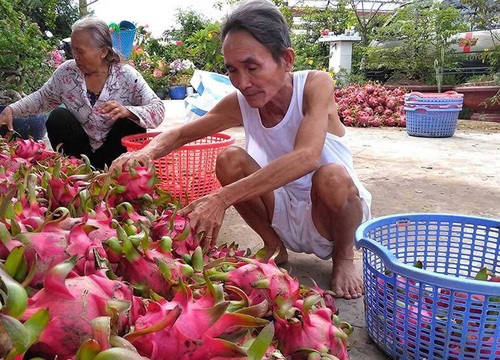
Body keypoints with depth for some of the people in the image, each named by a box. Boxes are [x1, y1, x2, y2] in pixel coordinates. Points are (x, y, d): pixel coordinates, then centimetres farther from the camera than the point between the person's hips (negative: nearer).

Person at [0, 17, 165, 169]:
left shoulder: (127, 75, -15)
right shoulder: (66, 72, -6)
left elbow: (158, 109, -21)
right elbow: (42, 98, 10)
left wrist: (127, 111, -40)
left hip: (114, 154, -2)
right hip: (80, 153, 2)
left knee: (131, 123, -27)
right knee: (58, 116, -20)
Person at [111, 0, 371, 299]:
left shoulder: (316, 85, -23)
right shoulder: (240, 103, -11)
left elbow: (306, 157, -40)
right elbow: (180, 135, -2)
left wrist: (222, 199, -47)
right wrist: (146, 153, -27)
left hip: (336, 215, -3)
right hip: (286, 215, 4)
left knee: (332, 176, -36)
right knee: (230, 159, -18)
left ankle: (343, 257, -4)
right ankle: (274, 247, 3)